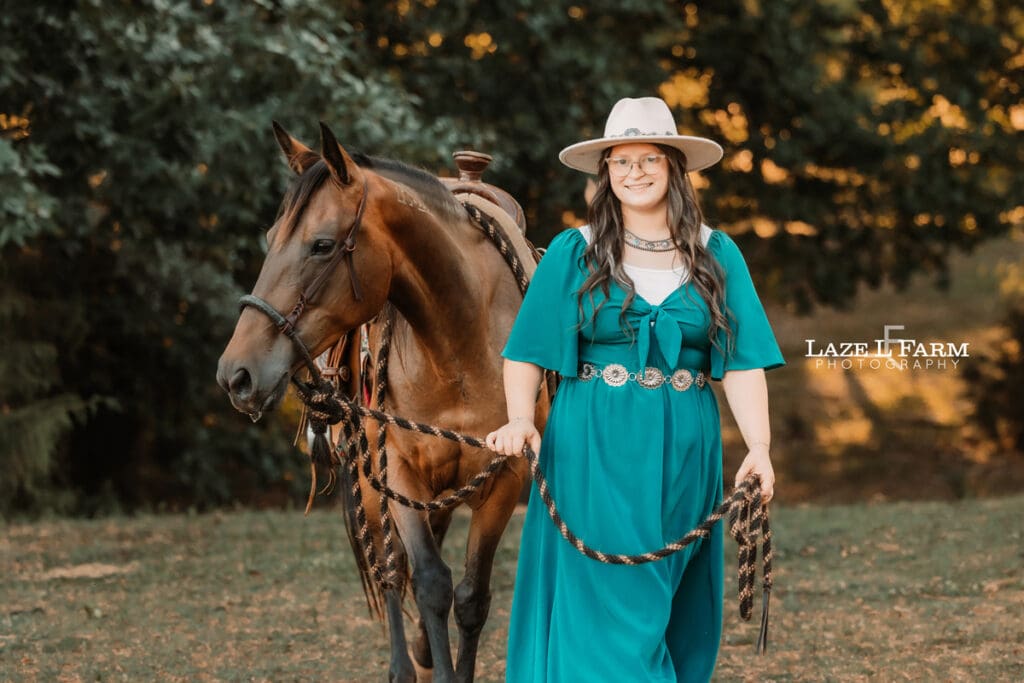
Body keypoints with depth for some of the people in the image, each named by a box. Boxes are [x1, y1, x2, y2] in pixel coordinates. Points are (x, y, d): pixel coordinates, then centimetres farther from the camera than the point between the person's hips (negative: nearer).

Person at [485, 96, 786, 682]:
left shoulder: (717, 255, 5)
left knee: (681, 620, 9)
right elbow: (527, 353, 0)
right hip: (595, 456, -2)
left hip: (683, 457, 2)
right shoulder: (573, 253, 2)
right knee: (613, 615, -5)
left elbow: (743, 363, -1)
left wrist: (759, 447, -14)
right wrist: (521, 419, -18)